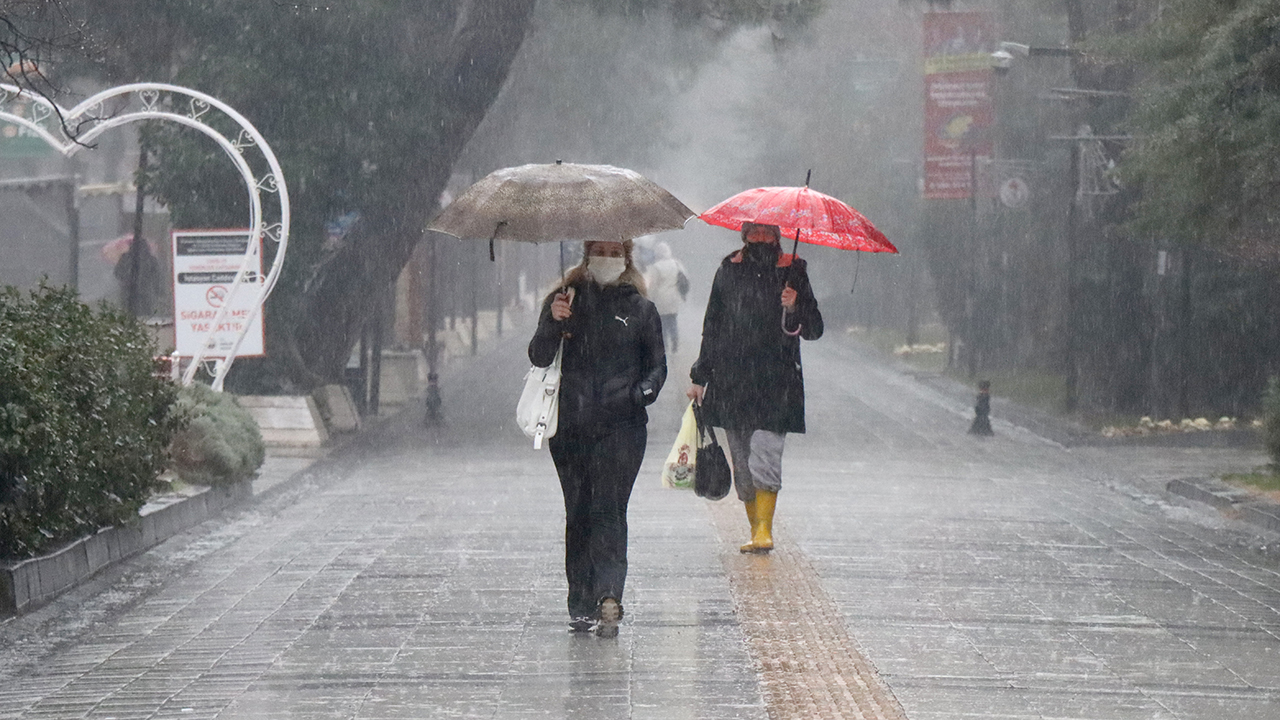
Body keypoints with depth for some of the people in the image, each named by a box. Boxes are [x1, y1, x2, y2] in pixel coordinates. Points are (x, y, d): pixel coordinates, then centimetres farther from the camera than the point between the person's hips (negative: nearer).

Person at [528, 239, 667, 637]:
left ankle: (607, 597, -24)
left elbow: (657, 365, 14)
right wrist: (553, 323, -16)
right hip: (571, 426, 2)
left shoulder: (640, 309, 10)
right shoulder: (565, 300, 10)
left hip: (622, 427, -2)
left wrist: (643, 392, -6)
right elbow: (539, 357, 2)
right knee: (578, 513, 4)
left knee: (608, 509, -14)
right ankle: (582, 605, 9)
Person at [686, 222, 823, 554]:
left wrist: (794, 308, -15)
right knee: (742, 462, 4)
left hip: (775, 380, -3)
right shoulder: (729, 270, 12)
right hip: (732, 381, 3)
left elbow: (813, 330, 6)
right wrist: (700, 377, 18)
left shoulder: (792, 271, 5)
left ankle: (764, 529, -16)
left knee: (763, 456, -17)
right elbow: (712, 327, 20)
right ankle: (756, 529, 13)